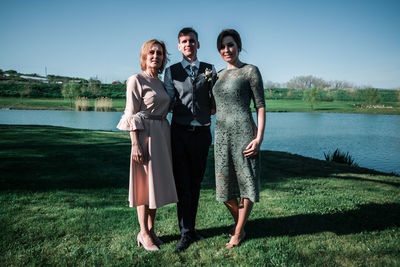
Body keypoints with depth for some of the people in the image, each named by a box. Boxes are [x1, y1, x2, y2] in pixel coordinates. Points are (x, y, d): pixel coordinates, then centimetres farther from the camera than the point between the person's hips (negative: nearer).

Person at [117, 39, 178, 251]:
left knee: (157, 182, 11)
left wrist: (166, 137, 14)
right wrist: (136, 144, -17)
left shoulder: (160, 83, 15)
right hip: (145, 135, -7)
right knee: (145, 183, 0)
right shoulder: (136, 80, -6)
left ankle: (151, 229, 25)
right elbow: (131, 116, -11)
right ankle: (143, 233, 15)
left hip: (162, 135, 7)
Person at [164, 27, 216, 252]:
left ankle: (190, 228, 24)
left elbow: (214, 106, 10)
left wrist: (212, 82, -2)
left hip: (202, 133, 1)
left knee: (196, 183, 10)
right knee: (183, 184, 0)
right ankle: (187, 233, 10)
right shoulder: (171, 71, 8)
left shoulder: (209, 70, 10)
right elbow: (169, 103, 0)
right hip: (180, 132, -1)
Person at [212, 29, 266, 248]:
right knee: (225, 186, 10)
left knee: (246, 183, 4)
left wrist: (259, 138, -13)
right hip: (221, 133, 6)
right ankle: (239, 224, 34)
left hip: (243, 132, -6)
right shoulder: (219, 75, 16)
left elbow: (260, 106, -6)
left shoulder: (250, 71, -1)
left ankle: (238, 233, 21)